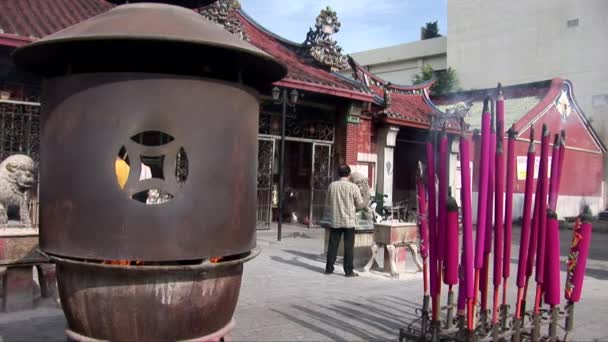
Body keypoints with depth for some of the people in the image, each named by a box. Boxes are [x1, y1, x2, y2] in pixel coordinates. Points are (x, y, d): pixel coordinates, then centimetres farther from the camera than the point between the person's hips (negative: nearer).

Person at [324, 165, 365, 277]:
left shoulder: (332, 186, 0)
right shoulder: (353, 187, -9)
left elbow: (328, 203, 9)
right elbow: (360, 204, -3)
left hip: (334, 220, 3)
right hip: (348, 221, -3)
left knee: (333, 245, 10)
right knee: (348, 247, 3)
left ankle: (329, 268, 15)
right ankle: (348, 270, 6)